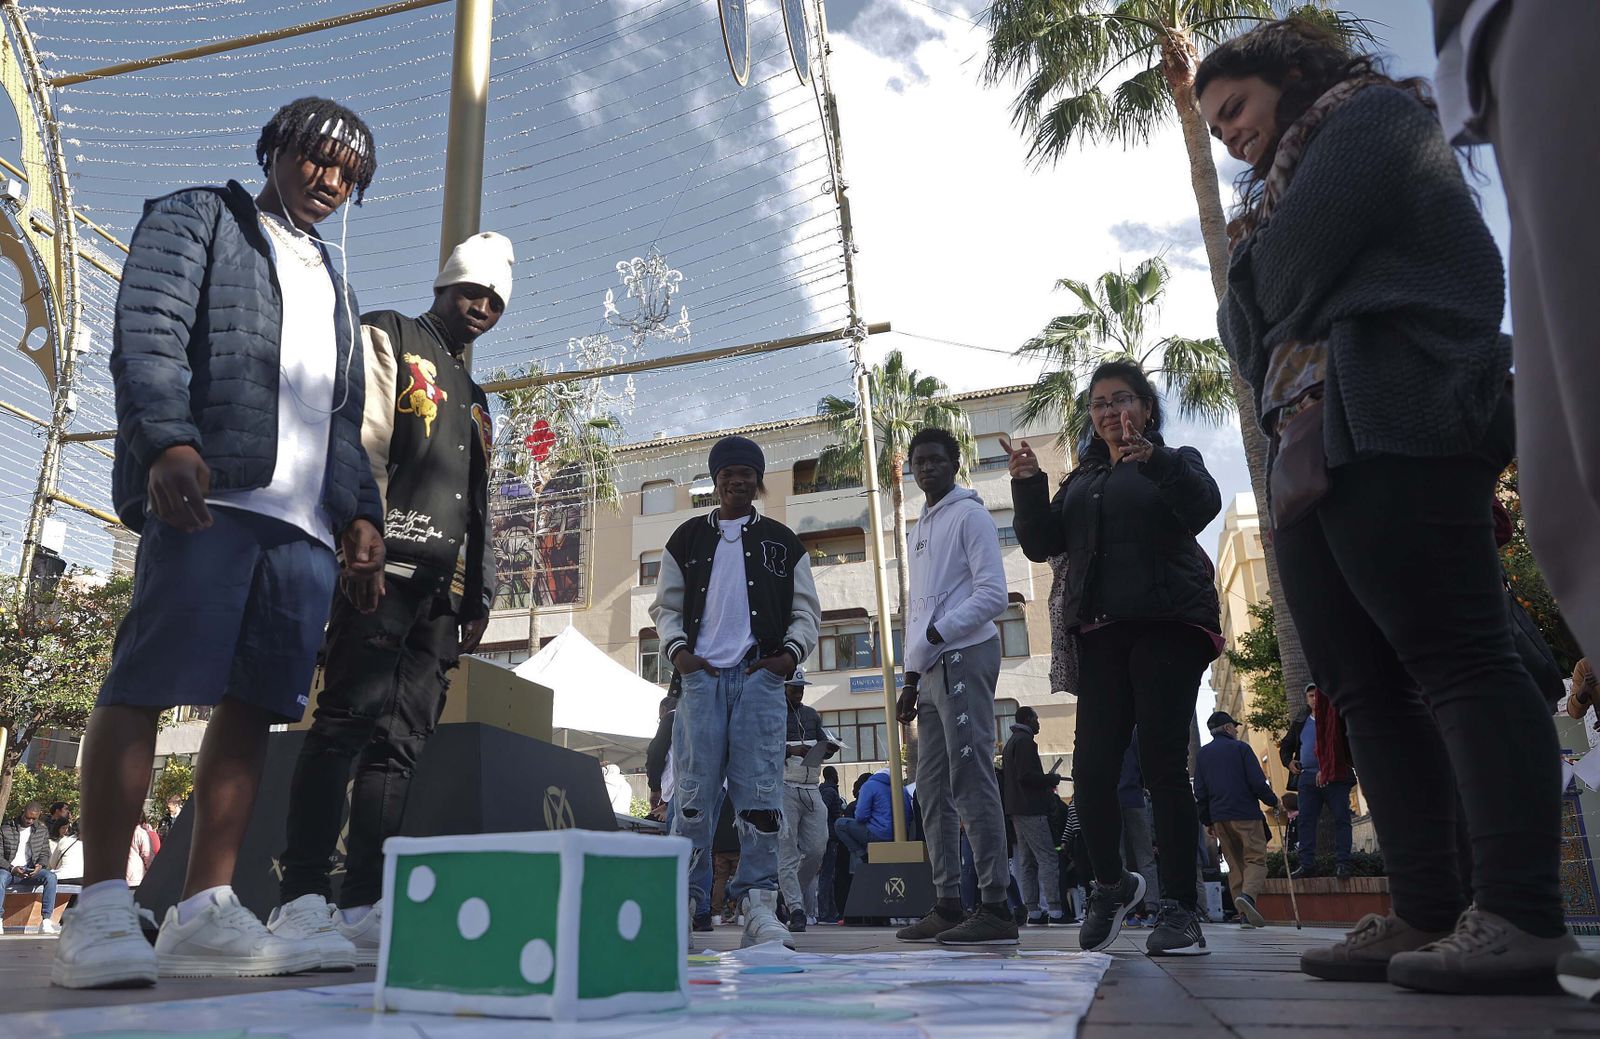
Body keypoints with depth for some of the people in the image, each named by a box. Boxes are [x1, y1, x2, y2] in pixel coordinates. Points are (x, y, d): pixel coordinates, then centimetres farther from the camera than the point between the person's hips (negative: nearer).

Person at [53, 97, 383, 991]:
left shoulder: (334, 284, 32)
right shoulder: (194, 220, 15)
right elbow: (146, 339, -2)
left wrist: (360, 512, 13)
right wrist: (169, 441, -19)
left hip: (304, 522, 6)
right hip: (206, 494, -5)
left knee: (255, 704, 0)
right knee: (145, 684, -9)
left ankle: (204, 914, 3)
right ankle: (102, 912, -5)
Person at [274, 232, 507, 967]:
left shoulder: (474, 396, 30)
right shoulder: (387, 339, 10)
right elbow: (363, 440, -6)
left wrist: (479, 595, 19)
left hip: (444, 584, 8)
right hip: (387, 564, -7)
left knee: (401, 741, 2)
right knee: (348, 719, -15)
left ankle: (363, 906, 3)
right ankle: (300, 902, -14)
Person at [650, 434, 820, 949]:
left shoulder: (783, 542, 15)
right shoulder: (688, 538, 15)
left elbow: (805, 610, 14)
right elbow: (666, 606, 16)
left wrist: (792, 652, -4)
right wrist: (677, 649, -2)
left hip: (760, 676, 0)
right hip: (702, 675, 0)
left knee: (760, 792, -6)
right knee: (694, 791, -3)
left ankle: (757, 902, -1)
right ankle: (682, 900, 5)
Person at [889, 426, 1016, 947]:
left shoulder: (969, 515, -1)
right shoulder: (921, 529, 24)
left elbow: (993, 595, -12)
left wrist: (934, 637, -16)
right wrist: (912, 678, 17)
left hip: (964, 656, -9)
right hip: (932, 669, 9)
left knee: (971, 781, -12)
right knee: (932, 787, 8)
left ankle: (995, 907, -9)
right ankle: (947, 904, 13)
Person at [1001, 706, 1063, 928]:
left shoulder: (1011, 741, 21)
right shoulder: (1024, 741, -11)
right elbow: (1026, 776, -20)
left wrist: (1046, 781, 20)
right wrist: (1052, 779, -6)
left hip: (1017, 809, 10)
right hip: (1031, 809, -10)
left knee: (1026, 861, 8)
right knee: (1048, 858, -10)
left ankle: (1033, 911, 8)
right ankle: (1054, 909, -13)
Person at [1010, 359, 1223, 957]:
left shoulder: (1175, 462, 11)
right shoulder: (1082, 479, 24)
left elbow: (1203, 506, -11)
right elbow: (1042, 544, 13)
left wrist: (1153, 456, -27)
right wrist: (1027, 486, -2)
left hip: (1168, 624, -4)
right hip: (1101, 633, 4)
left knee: (1163, 762, -9)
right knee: (1092, 765, -5)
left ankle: (1179, 909, -1)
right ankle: (1112, 884, 16)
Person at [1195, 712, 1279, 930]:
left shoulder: (1202, 754, 13)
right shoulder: (1240, 748, 0)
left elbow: (1200, 792, 12)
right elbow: (1258, 782, -7)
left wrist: (1207, 821, 18)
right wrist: (1273, 801, 10)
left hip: (1219, 817, 5)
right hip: (1246, 814, -5)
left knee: (1235, 865, 10)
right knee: (1256, 859, -5)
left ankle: (1245, 914, 5)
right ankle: (1247, 895, -31)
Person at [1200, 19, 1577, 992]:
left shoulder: (1373, 112, 10)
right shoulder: (1282, 197, 34)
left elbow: (1291, 270, -7)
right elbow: (1246, 335, 22)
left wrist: (1255, 266, 13)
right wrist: (1257, 283, 3)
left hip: (1395, 430, -9)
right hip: (1312, 455, 9)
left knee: (1455, 656, -15)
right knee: (1366, 685, 1)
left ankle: (1522, 915, -15)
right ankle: (1427, 913, 2)